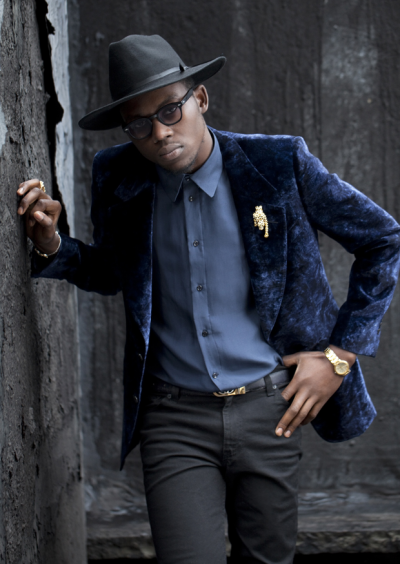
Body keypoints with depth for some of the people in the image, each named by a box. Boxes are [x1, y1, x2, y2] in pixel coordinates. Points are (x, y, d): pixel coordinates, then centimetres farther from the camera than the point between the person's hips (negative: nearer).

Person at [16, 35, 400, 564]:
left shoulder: (279, 164, -7)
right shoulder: (118, 179, -1)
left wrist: (341, 353, -1)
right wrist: (50, 243, -2)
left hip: (269, 408, 0)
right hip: (175, 419, 1)